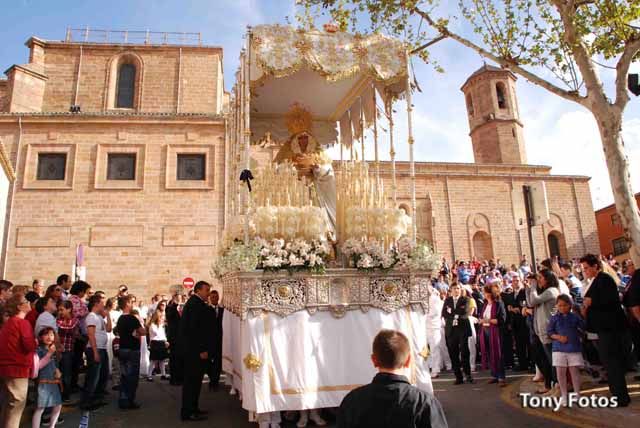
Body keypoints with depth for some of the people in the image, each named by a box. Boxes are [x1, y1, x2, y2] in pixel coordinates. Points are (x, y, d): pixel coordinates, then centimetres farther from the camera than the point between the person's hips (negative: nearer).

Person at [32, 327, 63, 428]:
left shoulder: (53, 351, 15)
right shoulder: (39, 350, -8)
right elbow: (37, 366, -17)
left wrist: (58, 372, 9)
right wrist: (49, 354, -20)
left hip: (54, 382, 8)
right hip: (43, 382, -8)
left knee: (58, 406, 13)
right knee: (40, 408, -9)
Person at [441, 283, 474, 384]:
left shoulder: (465, 300, 4)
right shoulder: (447, 300, 12)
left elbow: (465, 313, -11)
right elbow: (444, 314, 3)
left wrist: (452, 312, -9)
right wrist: (455, 317, -11)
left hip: (462, 329, -2)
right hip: (451, 330, 2)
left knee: (464, 352, -4)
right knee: (453, 354, 2)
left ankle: (468, 374, 11)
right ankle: (458, 377, 9)